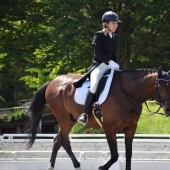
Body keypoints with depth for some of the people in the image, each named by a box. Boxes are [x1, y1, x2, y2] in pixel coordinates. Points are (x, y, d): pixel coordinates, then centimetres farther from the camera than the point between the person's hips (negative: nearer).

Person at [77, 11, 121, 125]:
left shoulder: (115, 38, 16)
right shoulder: (99, 35, -4)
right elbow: (98, 53, -16)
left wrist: (116, 65, 7)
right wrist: (109, 61, -28)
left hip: (111, 65, 7)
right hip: (99, 65, -7)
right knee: (95, 85, -33)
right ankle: (85, 114, -32)